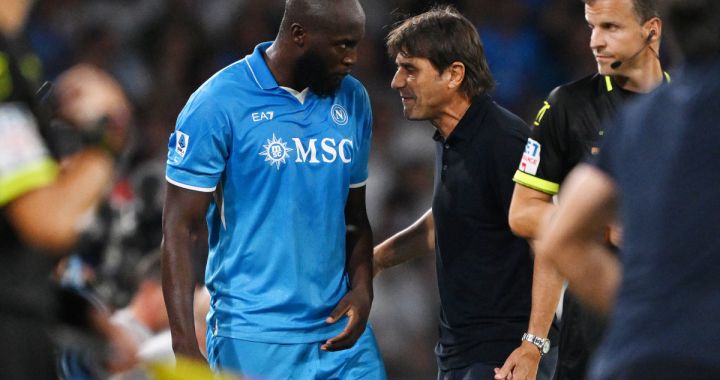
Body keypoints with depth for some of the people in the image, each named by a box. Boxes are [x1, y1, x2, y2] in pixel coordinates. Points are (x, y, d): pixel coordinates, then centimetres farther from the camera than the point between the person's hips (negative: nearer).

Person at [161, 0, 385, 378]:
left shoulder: (352, 100, 8)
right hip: (254, 341, -5)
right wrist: (185, 347, -17)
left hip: (339, 332, 5)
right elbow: (180, 230, -9)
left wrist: (362, 289, -2)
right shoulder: (219, 104, -8)